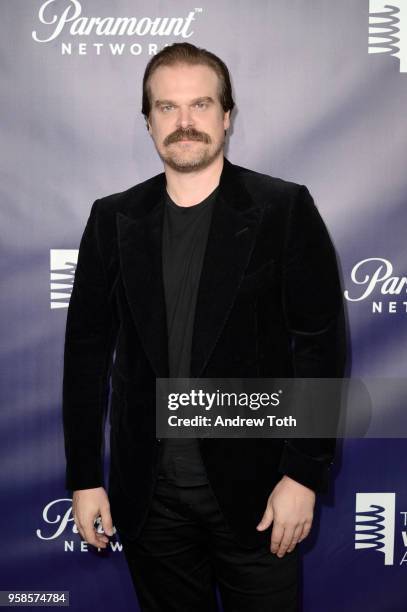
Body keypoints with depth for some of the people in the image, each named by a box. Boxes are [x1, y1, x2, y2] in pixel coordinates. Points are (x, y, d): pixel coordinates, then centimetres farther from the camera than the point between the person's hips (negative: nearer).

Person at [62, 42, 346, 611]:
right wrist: (84, 479, 3)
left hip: (254, 487, -2)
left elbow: (321, 346, -6)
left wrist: (305, 476, -10)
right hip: (149, 494, 3)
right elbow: (88, 350, 4)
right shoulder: (114, 220, 3)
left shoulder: (285, 210, -5)